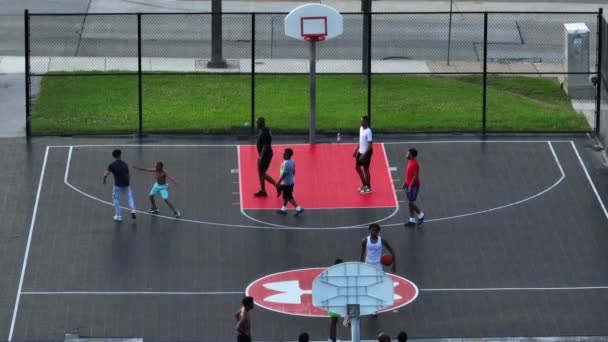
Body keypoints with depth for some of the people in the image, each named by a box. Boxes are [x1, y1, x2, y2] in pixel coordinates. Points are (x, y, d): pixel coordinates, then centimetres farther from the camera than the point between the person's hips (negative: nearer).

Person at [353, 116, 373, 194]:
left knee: (365, 169, 2)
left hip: (366, 152, -9)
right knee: (357, 167, 16)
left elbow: (370, 145, -23)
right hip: (360, 151, 9)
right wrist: (356, 150, 19)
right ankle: (364, 184, 31)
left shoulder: (368, 131, -22)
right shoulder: (361, 129, 5)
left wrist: (364, 154, -26)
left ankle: (368, 188, 15)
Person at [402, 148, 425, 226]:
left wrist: (410, 186, -23)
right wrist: (405, 183, 18)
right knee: (410, 203, 12)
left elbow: (416, 176, -23)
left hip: (414, 186, -10)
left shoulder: (415, 164, -22)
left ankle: (420, 215, 13)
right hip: (409, 185, 10)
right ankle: (412, 220, 18)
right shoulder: (410, 162, 8)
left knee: (410, 203, -5)